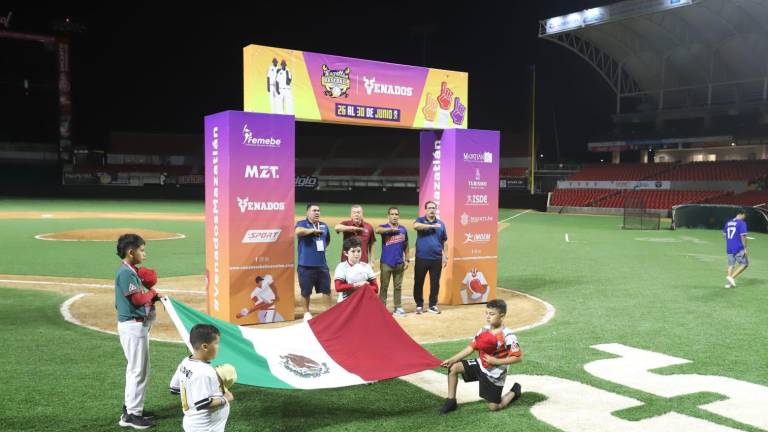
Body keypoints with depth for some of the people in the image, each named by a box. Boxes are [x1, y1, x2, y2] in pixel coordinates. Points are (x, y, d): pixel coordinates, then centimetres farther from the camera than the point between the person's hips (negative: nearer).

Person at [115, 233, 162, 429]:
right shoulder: (126, 273, -18)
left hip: (137, 325, 10)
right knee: (139, 370, -4)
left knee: (135, 368, 19)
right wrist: (152, 293, -5)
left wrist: (149, 296, -4)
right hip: (133, 326, -10)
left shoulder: (131, 271, 12)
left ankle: (131, 406, 31)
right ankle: (131, 415, 3)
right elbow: (137, 299, -22)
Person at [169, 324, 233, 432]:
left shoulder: (185, 363, -1)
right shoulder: (203, 372, -30)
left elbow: (174, 388, 10)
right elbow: (202, 404, -32)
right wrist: (225, 399, -19)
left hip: (194, 423, 10)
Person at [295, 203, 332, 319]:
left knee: (327, 288, 7)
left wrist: (322, 248, 14)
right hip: (306, 265, -4)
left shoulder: (324, 226, 13)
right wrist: (313, 230, -18)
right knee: (306, 290, 7)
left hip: (322, 264, 4)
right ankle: (306, 312, 24)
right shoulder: (302, 224, -5)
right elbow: (298, 231, -29)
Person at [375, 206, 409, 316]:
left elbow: (406, 246, 11)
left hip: (399, 263, 3)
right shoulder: (384, 227, -5)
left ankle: (398, 308, 19)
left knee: (398, 286, 11)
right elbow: (377, 230, -30)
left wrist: (407, 260, 6)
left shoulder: (403, 229, 6)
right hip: (386, 263, -3)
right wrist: (392, 229, -30)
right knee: (384, 286, 4)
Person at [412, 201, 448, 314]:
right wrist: (432, 226, -23)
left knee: (435, 283, 7)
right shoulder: (420, 220, 1)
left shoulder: (441, 223, 10)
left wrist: (445, 256, 9)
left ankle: (433, 305, 19)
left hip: (436, 259, 2)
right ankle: (419, 305, 16)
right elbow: (415, 226, -24)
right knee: (418, 282, 3)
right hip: (421, 258, -2)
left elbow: (444, 241, 14)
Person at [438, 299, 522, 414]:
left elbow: (518, 357, -21)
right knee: (453, 368, -11)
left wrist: (496, 361, -23)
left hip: (495, 374, -5)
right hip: (480, 365, 5)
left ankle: (514, 392, 29)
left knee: (494, 407, 1)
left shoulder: (508, 336, -24)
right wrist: (452, 359, -7)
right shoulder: (484, 330, -6)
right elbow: (471, 347, -1)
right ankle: (451, 401, 2)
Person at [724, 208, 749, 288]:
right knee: (744, 263, 6)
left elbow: (724, 235, 18)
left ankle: (730, 283, 10)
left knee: (731, 265, 13)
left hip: (729, 248, 6)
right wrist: (745, 248, -13)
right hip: (739, 248, -6)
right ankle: (732, 277, -6)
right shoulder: (742, 223, -10)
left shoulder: (728, 223, 10)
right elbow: (743, 236, -16)